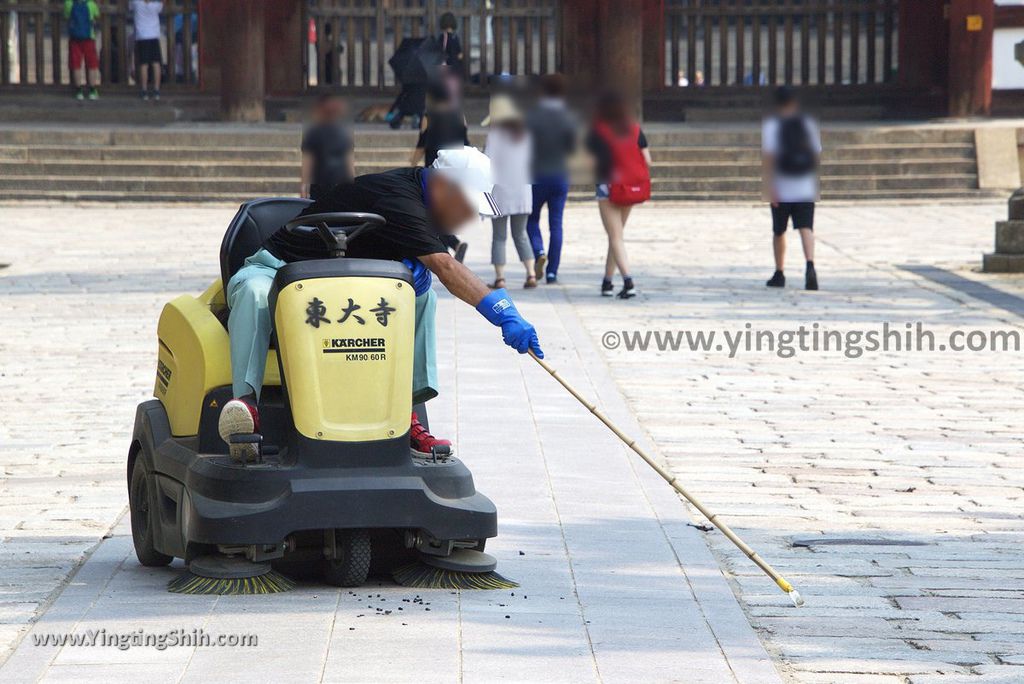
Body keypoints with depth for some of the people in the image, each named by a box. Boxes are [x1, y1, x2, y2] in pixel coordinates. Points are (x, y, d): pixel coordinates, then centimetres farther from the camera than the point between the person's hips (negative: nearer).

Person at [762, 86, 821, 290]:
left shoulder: (772, 125, -3)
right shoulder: (808, 124, 7)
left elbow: (767, 157, -12)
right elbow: (816, 154, 11)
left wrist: (769, 187, -15)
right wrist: (814, 185, 23)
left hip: (781, 190, -1)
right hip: (806, 188, 1)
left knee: (779, 231, 14)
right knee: (806, 228, -9)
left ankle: (779, 274, 23)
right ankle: (810, 266, -33)